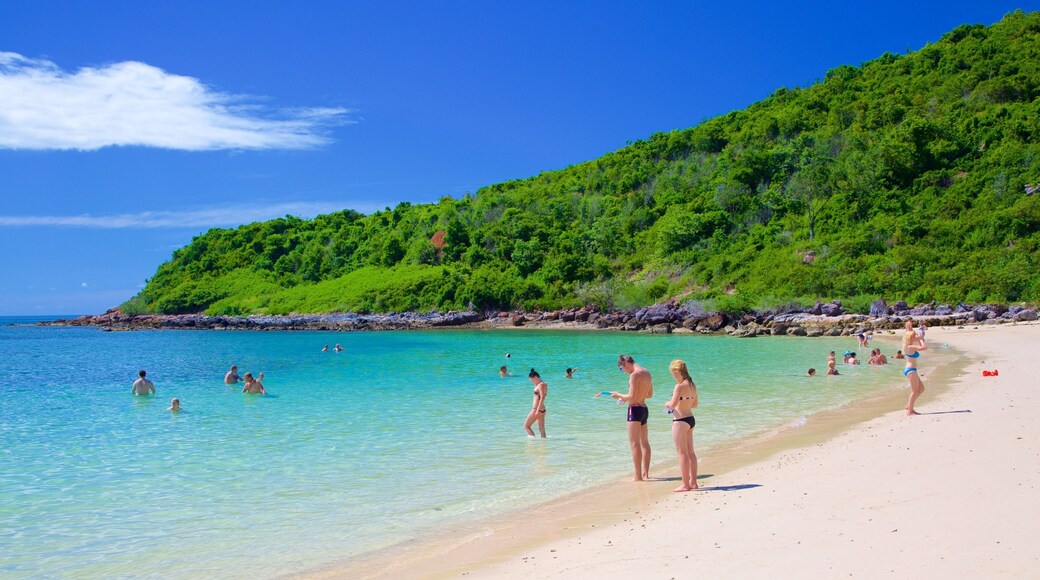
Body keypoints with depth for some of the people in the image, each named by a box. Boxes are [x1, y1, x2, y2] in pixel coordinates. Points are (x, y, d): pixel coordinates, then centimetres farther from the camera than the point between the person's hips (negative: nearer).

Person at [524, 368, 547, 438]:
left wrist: (537, 410, -27)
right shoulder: (544, 384, 13)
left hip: (537, 410, -10)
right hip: (542, 410, 10)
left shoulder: (541, 385, -15)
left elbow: (542, 398, -24)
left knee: (526, 426, 0)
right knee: (541, 429, 9)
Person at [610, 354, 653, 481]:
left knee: (634, 444, -6)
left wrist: (619, 395, -4)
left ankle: (638, 476, -6)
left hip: (635, 410, -9)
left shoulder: (635, 375, -17)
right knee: (644, 442, 16)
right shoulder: (647, 373, 11)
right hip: (644, 409, 9)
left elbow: (632, 397, -21)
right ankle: (645, 473, 22)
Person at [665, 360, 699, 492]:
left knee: (682, 453, -3)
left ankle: (685, 484, 1)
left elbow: (673, 404, -24)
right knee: (690, 452, 14)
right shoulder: (692, 385, 8)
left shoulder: (680, 386, -18)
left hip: (680, 421, -9)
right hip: (690, 419, 9)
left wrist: (667, 405, -3)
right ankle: (693, 482, 20)